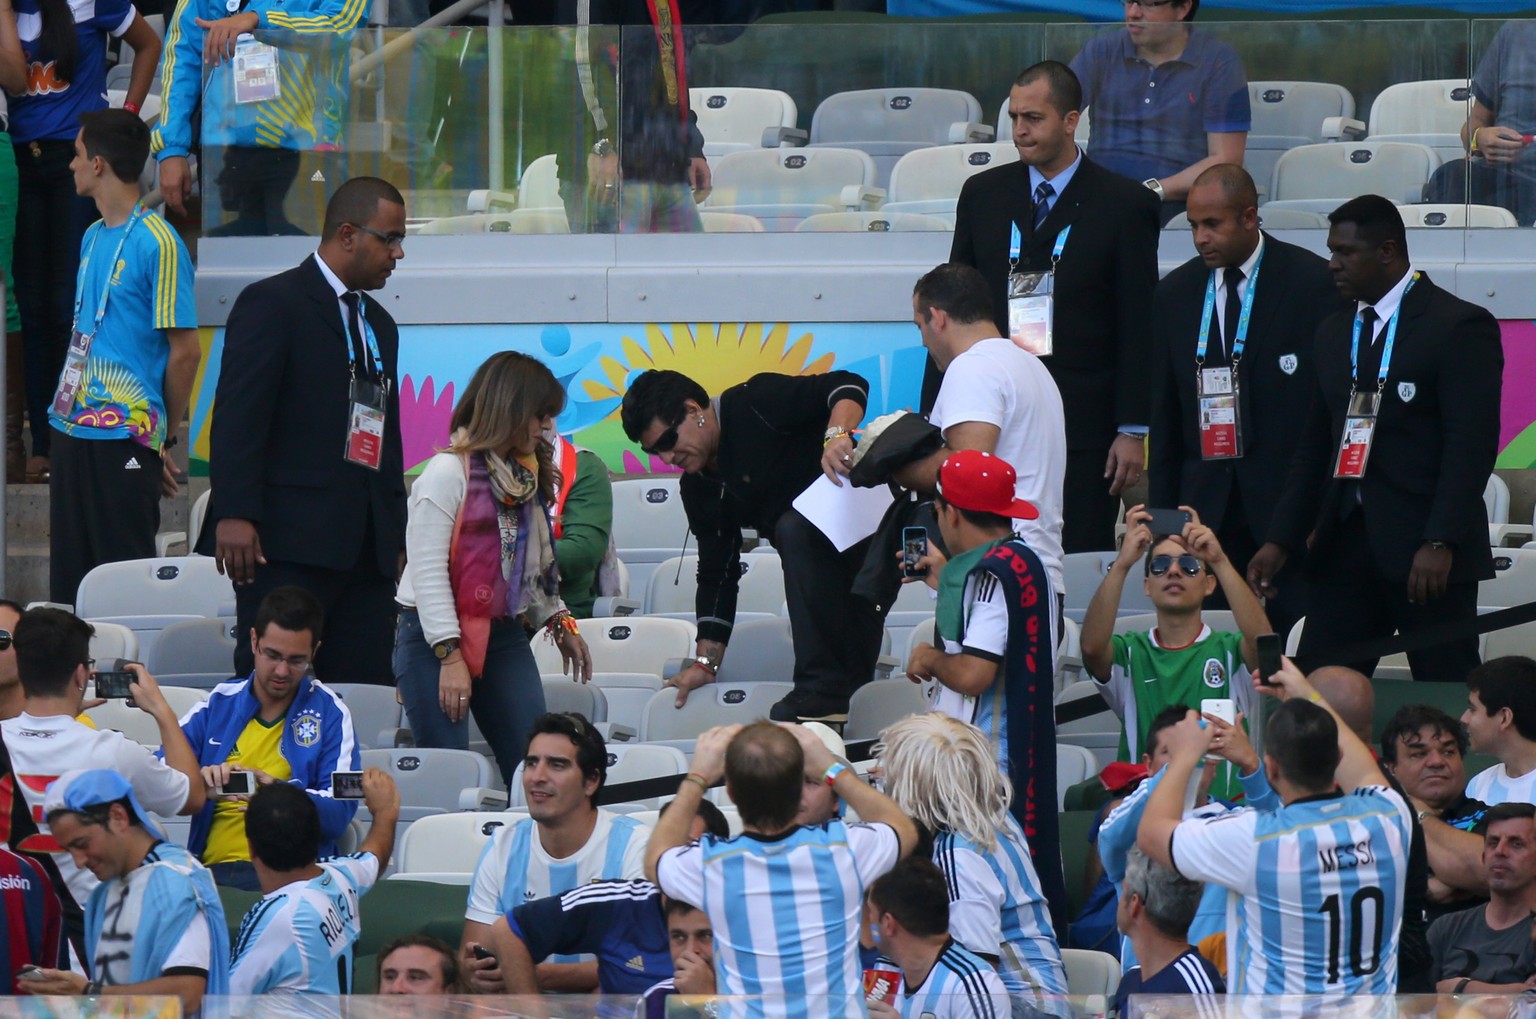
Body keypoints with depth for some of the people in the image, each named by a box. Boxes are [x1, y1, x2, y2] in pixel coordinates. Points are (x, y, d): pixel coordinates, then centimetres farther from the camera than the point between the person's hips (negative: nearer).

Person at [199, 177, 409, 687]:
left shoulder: (379, 325, 23)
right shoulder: (272, 303, -2)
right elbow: (237, 414, -11)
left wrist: (395, 535, 21)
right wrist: (235, 514, -21)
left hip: (367, 547, 7)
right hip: (290, 541, -7)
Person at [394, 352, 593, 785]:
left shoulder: (528, 477, 12)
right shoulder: (449, 471, -11)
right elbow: (427, 571, -15)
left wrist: (557, 621, 20)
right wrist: (450, 657, -19)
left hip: (506, 636, 7)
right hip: (435, 637, -7)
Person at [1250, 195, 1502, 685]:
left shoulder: (1459, 326, -6)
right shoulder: (1334, 332, 17)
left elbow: (1472, 444, -12)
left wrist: (1441, 543, -20)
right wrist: (1281, 541, 10)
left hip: (1427, 552, -7)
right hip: (1344, 543, 7)